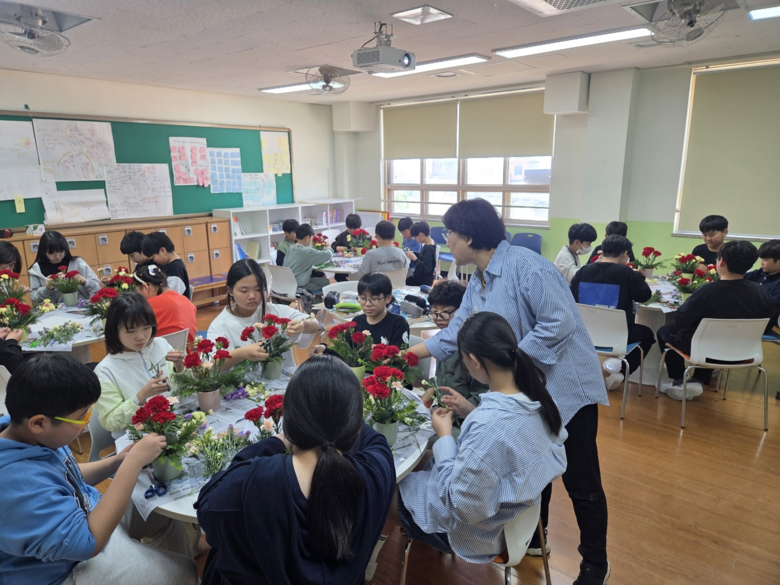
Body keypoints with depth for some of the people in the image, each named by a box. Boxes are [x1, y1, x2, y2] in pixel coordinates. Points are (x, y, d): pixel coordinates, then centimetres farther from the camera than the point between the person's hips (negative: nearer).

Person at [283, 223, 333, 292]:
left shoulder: (291, 248, 5)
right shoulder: (307, 251, -18)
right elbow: (328, 255, -17)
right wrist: (330, 250, 5)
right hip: (299, 286, -8)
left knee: (322, 276, 18)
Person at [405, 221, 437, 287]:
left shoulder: (429, 248, -23)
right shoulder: (427, 245, 4)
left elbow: (425, 268, -26)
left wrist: (414, 258, -18)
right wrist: (414, 254, 3)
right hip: (421, 276, 9)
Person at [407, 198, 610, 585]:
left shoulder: (525, 266, -23)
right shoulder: (477, 281, 6)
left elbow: (559, 324, -25)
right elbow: (456, 330, 10)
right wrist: (410, 354, 8)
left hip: (565, 386, -8)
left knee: (580, 481, 6)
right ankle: (531, 539, 43)